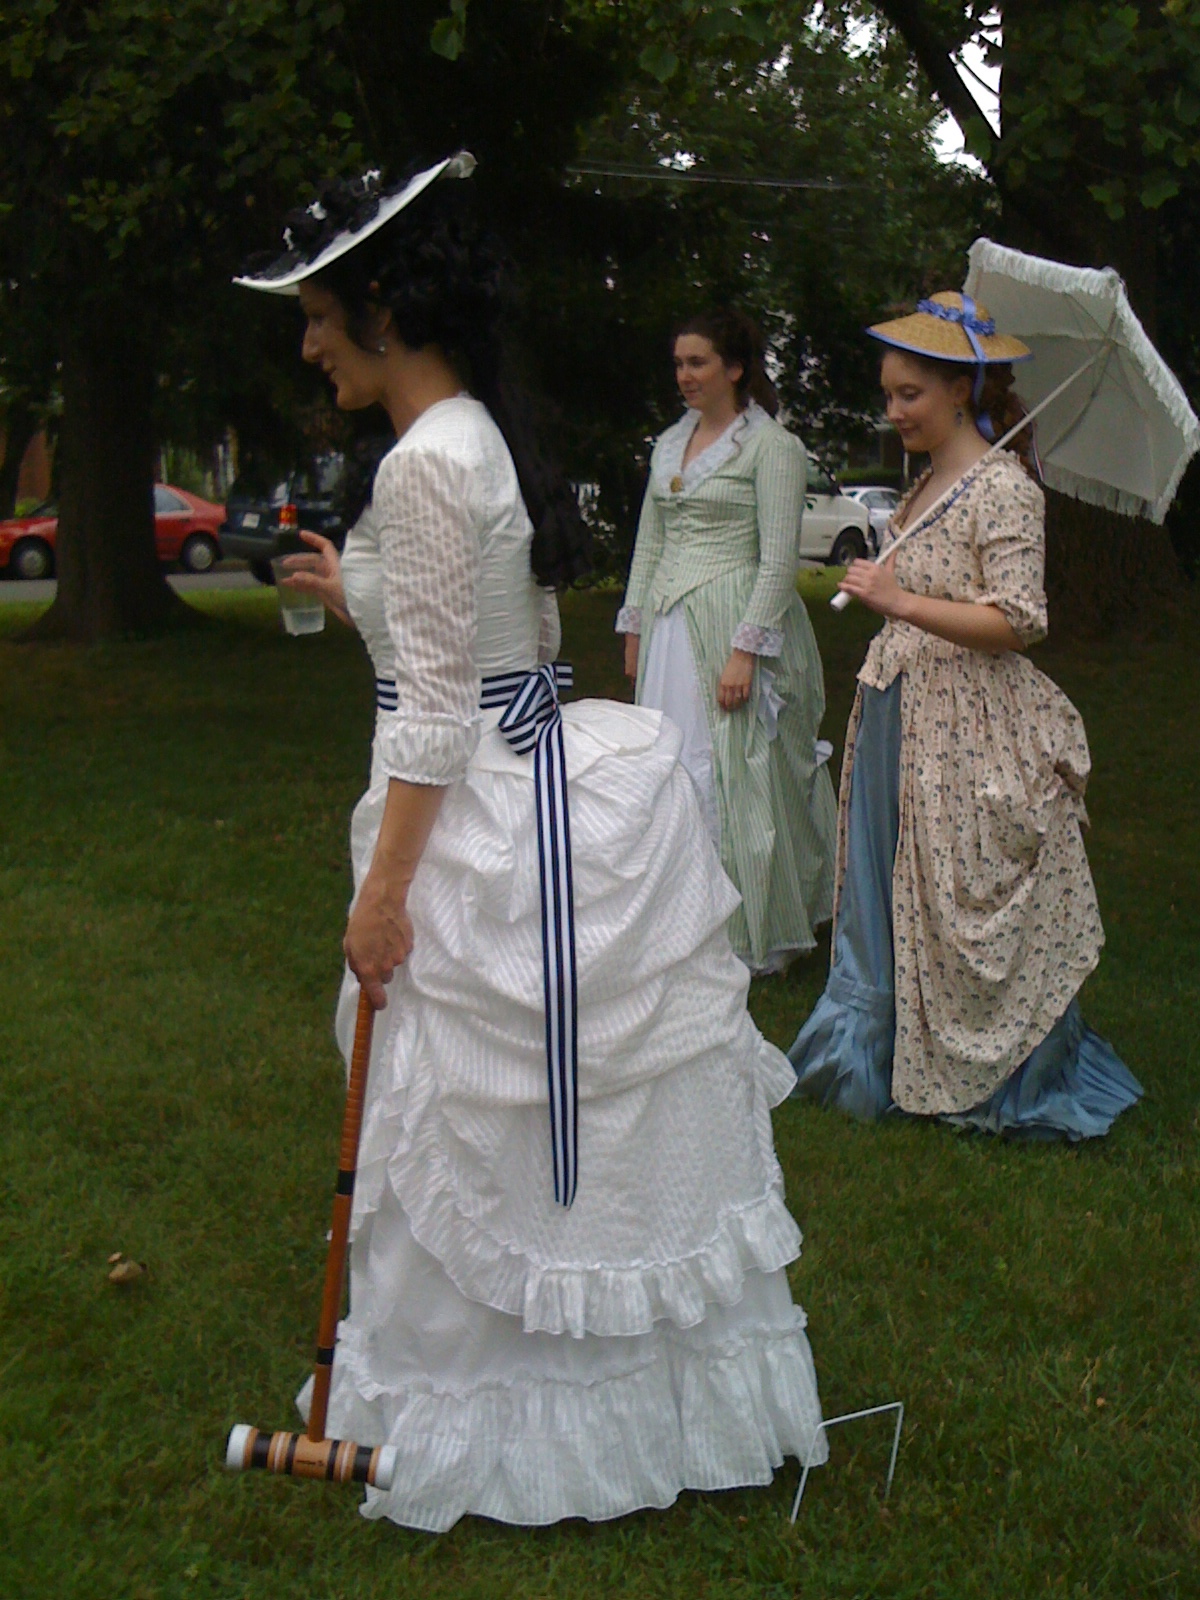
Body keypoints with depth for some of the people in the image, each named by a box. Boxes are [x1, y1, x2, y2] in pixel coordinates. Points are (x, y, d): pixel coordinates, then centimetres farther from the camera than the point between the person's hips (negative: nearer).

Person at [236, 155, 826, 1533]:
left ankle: (497, 1427, 19)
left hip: (491, 828, -10)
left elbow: (437, 709, -21)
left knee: (496, 1127, 3)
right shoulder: (483, 438, 11)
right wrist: (360, 598, 24)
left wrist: (384, 888, -17)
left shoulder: (426, 464, -19)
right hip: (547, 794, 10)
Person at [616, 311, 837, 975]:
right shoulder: (670, 443, 14)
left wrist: (745, 649, -17)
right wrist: (635, 628, 15)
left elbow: (779, 559, -12)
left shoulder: (771, 446, -7)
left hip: (732, 621, -7)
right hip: (669, 623, 7)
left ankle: (750, 937, 10)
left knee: (734, 775, -3)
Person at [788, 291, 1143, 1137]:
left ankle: (1003, 1084, 12)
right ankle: (886, 1059, 23)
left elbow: (1017, 621, -20)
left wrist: (900, 601, -25)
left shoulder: (1003, 489, -14)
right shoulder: (929, 484, 12)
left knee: (970, 913, -1)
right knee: (890, 899, 12)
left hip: (969, 735, -9)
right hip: (902, 720, 9)